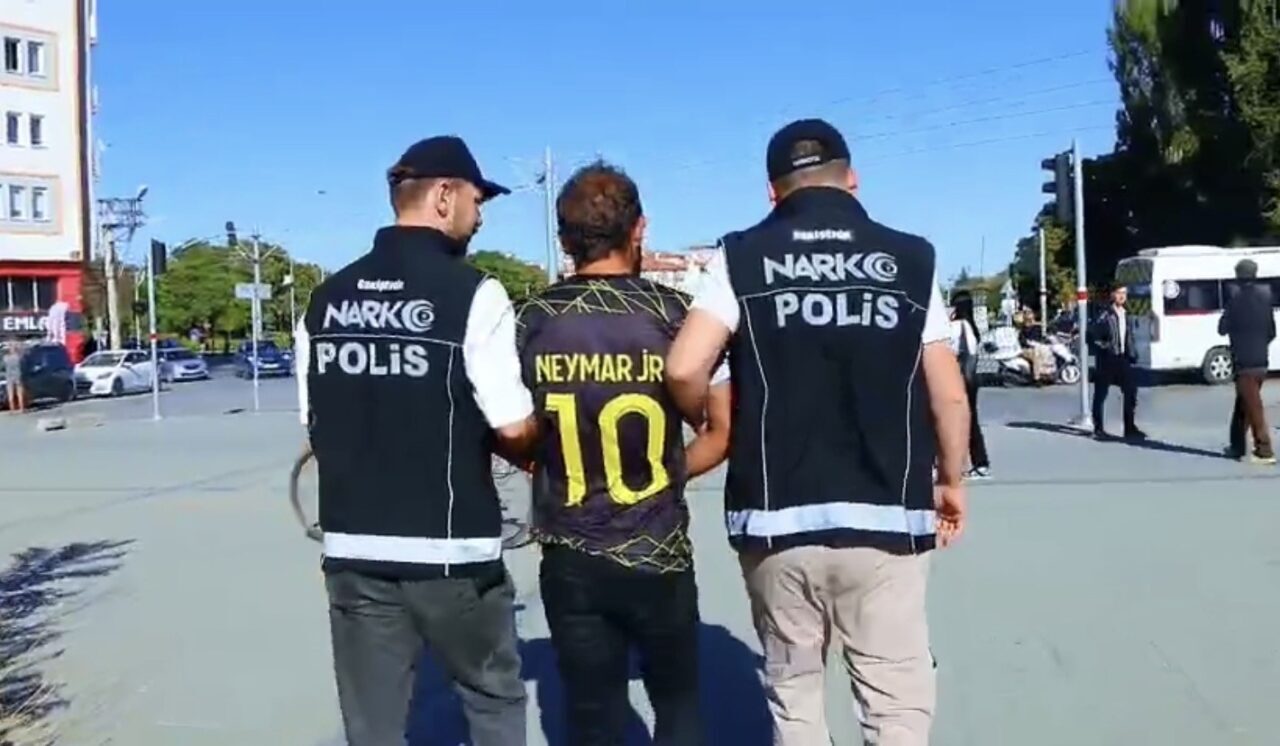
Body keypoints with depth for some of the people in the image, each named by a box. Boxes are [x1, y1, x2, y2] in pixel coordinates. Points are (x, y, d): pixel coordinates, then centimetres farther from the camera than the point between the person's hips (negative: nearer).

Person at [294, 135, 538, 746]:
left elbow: (315, 424, 12)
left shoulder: (325, 299, 5)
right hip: (451, 549, -4)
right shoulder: (472, 293, -12)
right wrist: (527, 444, 8)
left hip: (352, 549, 5)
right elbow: (514, 429, -14)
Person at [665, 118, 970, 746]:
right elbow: (948, 394, 2)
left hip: (775, 516, 1)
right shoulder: (910, 260, 3)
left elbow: (683, 370, -11)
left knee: (793, 691, 17)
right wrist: (951, 480, 18)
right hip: (884, 517, 0)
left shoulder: (742, 259, 0)